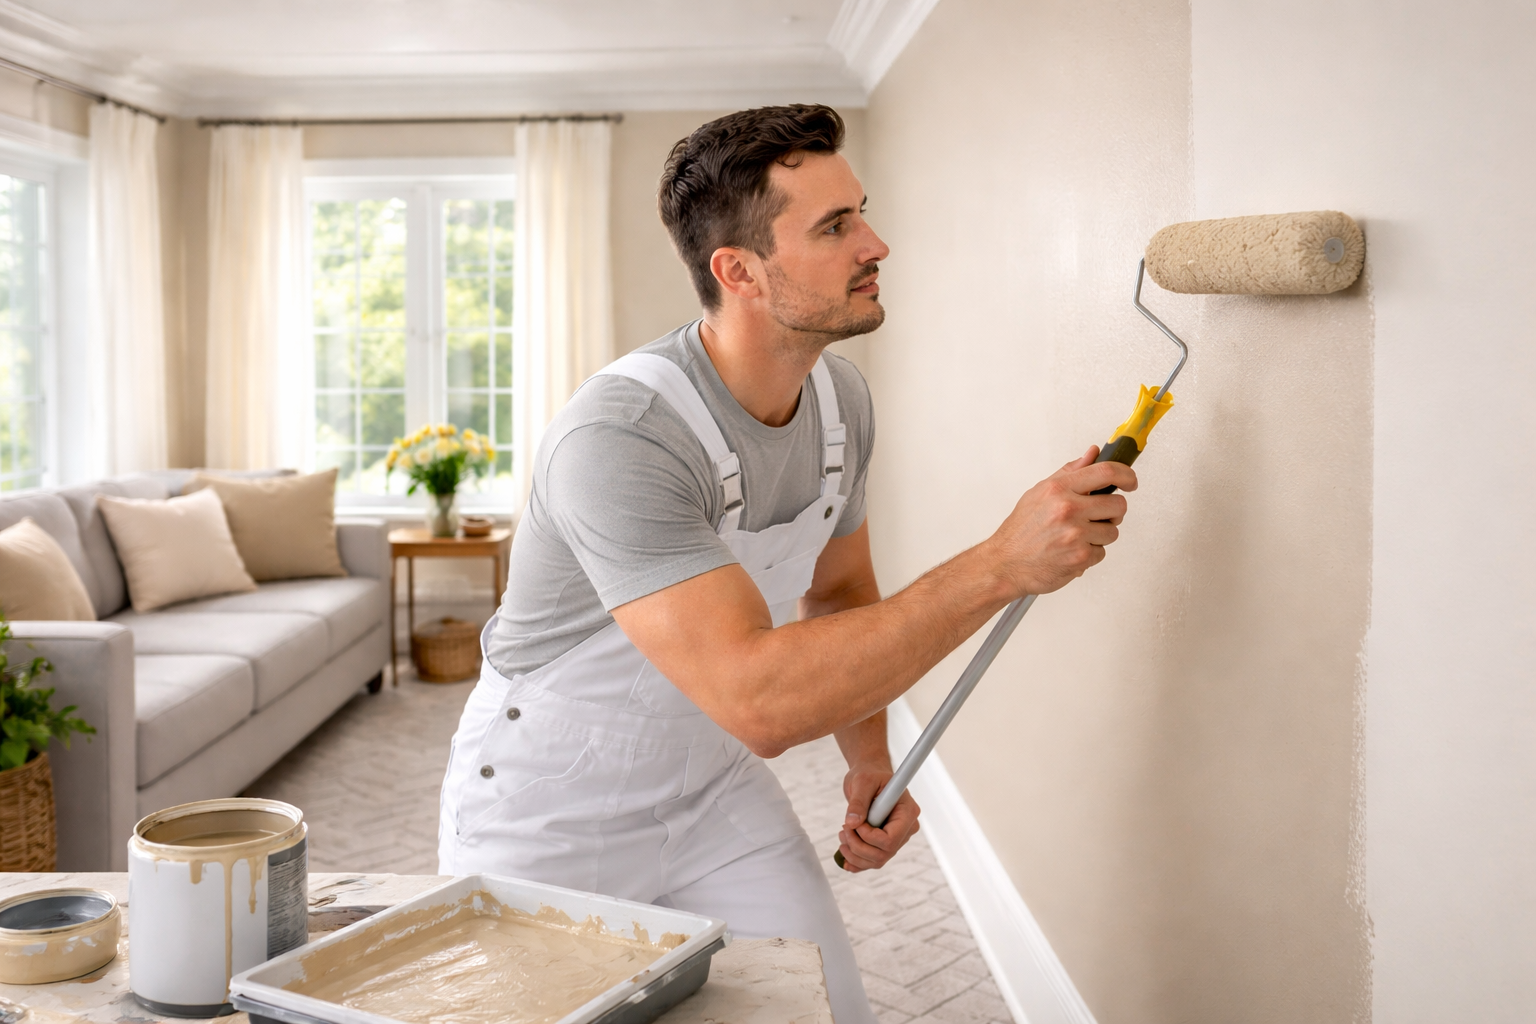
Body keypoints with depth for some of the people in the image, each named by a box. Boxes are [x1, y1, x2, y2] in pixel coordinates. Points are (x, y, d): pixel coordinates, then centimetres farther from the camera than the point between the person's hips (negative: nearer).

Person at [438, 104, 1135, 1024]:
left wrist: (870, 759, -2)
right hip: (549, 826, -6)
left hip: (715, 795, 6)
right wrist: (1002, 565, -41)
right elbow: (757, 699, -42)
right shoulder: (618, 438, -34)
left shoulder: (843, 400, -7)